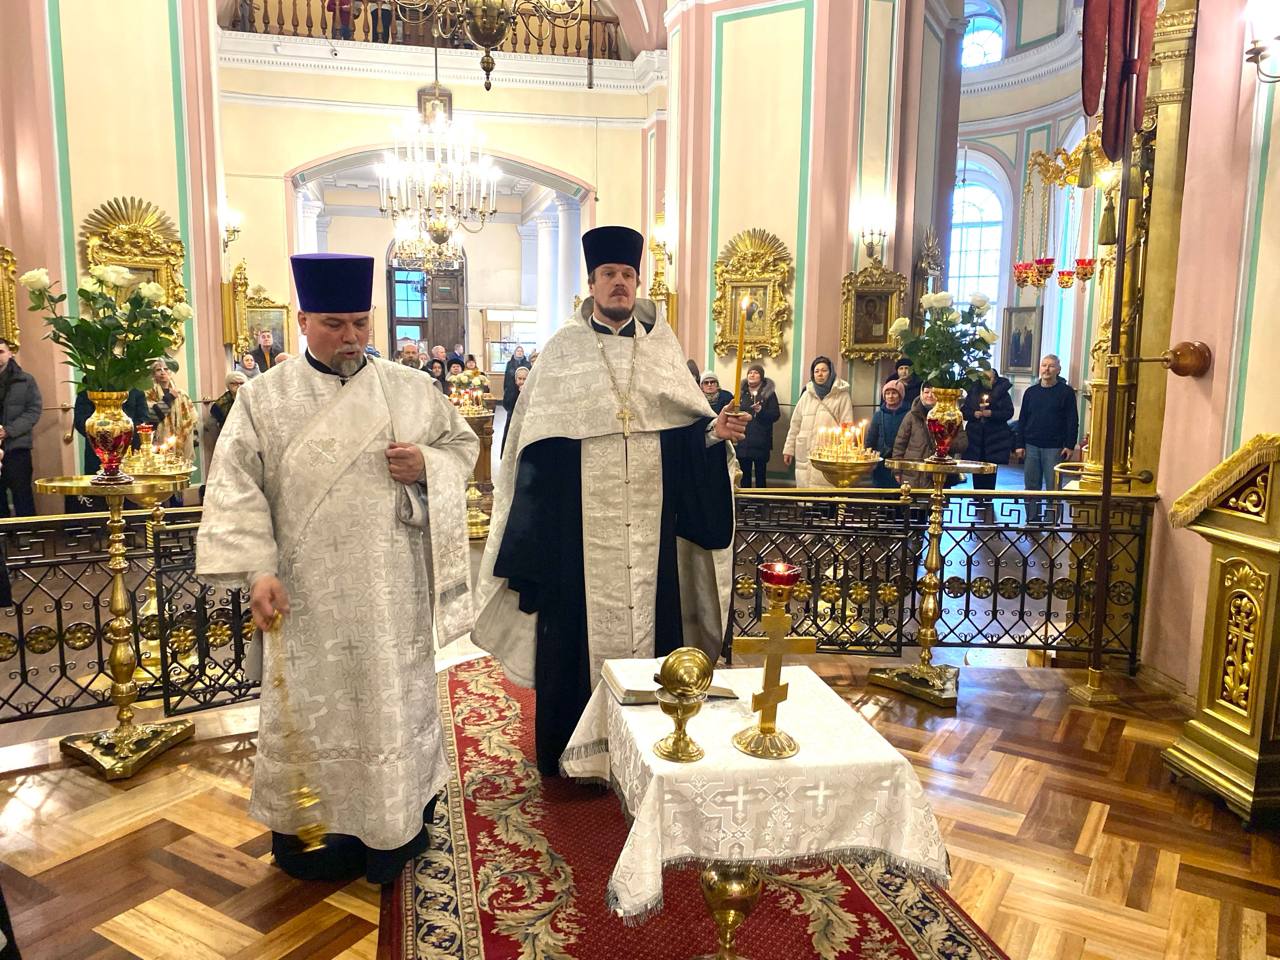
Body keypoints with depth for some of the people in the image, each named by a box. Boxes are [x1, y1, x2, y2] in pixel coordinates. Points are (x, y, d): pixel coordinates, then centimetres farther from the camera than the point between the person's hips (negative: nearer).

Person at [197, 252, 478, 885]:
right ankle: (315, 836, 26)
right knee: (313, 708, 8)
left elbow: (463, 442, 10)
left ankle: (398, 828, 30)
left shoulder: (410, 389, 4)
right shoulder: (264, 398, -1)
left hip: (394, 591, 2)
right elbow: (236, 486, -5)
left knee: (397, 700, 12)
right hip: (308, 591, -1)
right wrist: (257, 569, -15)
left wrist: (427, 463, -13)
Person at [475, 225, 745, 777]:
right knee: (581, 622, 3)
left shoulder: (661, 344, 9)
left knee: (649, 614, 7)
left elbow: (688, 424, 8)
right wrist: (534, 516, -6)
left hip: (649, 517, 2)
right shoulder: (562, 349, 3)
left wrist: (716, 430, -13)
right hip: (582, 521, -2)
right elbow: (539, 439, 1)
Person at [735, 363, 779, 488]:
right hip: (743, 442, 3)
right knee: (745, 474, 6)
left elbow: (776, 415, -3)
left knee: (760, 474, 1)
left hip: (761, 443, -2)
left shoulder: (769, 393, 3)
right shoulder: (741, 393, 12)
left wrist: (761, 411, -20)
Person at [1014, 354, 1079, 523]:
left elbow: (1072, 421, -2)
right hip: (1031, 446, 4)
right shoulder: (1030, 392, 9)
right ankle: (1032, 520, 16)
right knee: (1031, 486, 7)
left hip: (1055, 448, -3)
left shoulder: (1066, 392, 0)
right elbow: (1022, 419, 10)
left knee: (1053, 487, -1)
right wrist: (1019, 444, 4)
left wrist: (1070, 445, -9)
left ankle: (1051, 522, 5)